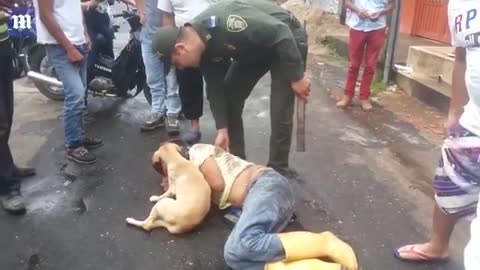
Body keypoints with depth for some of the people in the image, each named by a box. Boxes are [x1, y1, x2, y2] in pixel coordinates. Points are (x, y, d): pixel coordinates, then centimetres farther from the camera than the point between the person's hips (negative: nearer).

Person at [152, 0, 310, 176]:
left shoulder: (226, 23, -38)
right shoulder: (203, 47, -12)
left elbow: (281, 33, -32)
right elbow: (215, 88, -3)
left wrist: (297, 76, -25)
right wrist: (222, 129, -6)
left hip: (287, 39, -7)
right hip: (254, 48, 8)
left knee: (279, 110, -12)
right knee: (229, 97, 3)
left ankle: (278, 169, 5)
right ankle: (236, 160, 16)